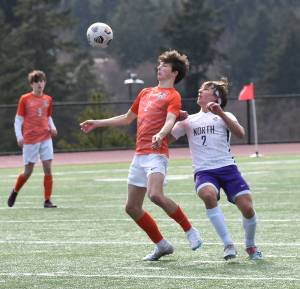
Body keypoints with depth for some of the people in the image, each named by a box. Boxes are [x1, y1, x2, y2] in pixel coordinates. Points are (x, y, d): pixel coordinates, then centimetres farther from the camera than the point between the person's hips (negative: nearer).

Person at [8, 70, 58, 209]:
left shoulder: (48, 99, 10)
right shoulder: (25, 99, -1)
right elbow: (18, 119, 0)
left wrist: (53, 127, 3)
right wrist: (19, 136, -11)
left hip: (45, 138, 3)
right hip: (30, 139, -3)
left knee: (48, 168, -8)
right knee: (28, 171, 1)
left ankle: (47, 200, -4)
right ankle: (15, 191, 29)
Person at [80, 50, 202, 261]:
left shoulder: (173, 96, -1)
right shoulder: (146, 93, 24)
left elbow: (170, 120, -19)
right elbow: (127, 118, 35)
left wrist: (160, 135, -40)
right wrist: (97, 123, 35)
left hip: (156, 154, -8)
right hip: (139, 155, 8)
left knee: (155, 195, -30)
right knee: (132, 207, 4)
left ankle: (190, 230, -14)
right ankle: (161, 245, 14)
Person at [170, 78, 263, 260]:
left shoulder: (224, 116, 12)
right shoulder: (189, 120, 21)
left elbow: (240, 133, -8)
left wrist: (220, 113, -17)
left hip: (227, 168, -1)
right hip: (204, 171, 1)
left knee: (247, 208, -15)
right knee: (208, 195, -34)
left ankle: (251, 246, 15)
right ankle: (228, 245, -26)